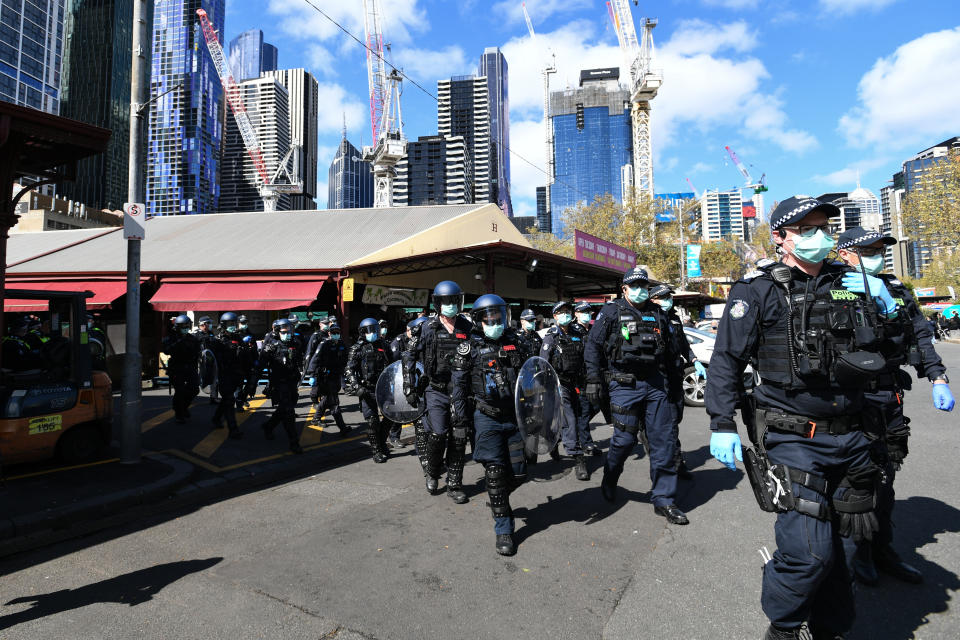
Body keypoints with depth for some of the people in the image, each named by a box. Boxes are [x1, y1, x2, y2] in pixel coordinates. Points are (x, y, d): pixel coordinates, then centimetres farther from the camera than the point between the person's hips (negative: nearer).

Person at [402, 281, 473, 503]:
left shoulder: (467, 328, 3)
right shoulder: (427, 328, -4)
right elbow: (409, 357, 1)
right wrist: (410, 388, -3)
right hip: (436, 391, -2)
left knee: (459, 438, 4)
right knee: (437, 436, -4)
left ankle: (454, 485, 18)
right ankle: (432, 474, 24)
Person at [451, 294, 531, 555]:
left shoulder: (517, 343, 7)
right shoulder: (470, 348, -2)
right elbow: (459, 384, 0)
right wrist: (459, 417, -3)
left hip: (516, 416, 3)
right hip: (488, 418, -3)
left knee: (518, 473, 7)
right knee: (495, 473, -1)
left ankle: (497, 497, 40)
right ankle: (503, 530, 13)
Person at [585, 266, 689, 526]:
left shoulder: (658, 314, 14)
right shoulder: (611, 312, 1)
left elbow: (669, 349, 22)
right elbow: (593, 346, -1)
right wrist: (593, 381, -7)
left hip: (655, 385, 4)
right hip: (625, 385, -4)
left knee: (665, 440, 3)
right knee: (625, 439, -2)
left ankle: (664, 500, 15)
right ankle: (609, 480, 28)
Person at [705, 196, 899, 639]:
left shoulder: (850, 283, 11)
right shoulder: (758, 291, -6)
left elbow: (877, 351, 23)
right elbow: (726, 361, -8)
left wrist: (881, 297, 5)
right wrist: (722, 425, -13)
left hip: (849, 438, 6)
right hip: (793, 440, -6)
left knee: (841, 546, 16)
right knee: (810, 550, -9)